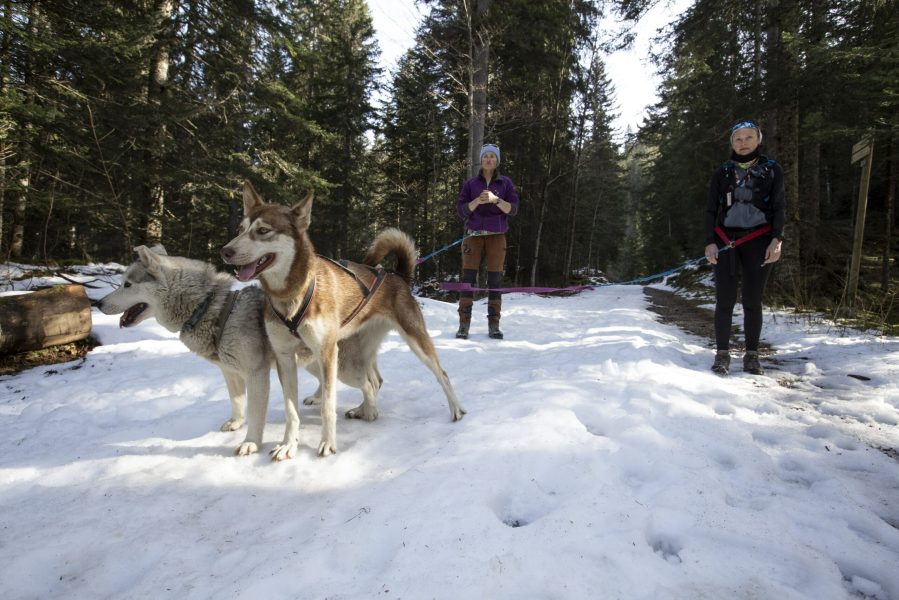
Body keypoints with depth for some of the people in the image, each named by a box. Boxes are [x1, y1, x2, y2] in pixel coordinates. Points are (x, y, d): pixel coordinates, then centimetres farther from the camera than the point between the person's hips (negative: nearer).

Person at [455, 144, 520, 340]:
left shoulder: (505, 183, 8)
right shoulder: (471, 183, 9)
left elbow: (513, 209, -1)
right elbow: (461, 211, 3)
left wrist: (495, 199, -17)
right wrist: (477, 201, -14)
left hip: (496, 236, 0)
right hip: (474, 235, 0)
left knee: (495, 280, -2)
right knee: (468, 278, -7)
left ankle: (494, 325, 3)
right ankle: (464, 324, -5)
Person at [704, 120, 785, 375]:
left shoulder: (772, 170, 9)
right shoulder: (722, 172, 10)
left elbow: (778, 208, 5)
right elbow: (711, 210, 8)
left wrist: (777, 240, -8)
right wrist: (710, 242, -4)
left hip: (758, 241, 0)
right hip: (725, 240, 0)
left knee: (753, 301, 2)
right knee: (724, 299, -3)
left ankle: (751, 355, 12)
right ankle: (722, 354, 4)